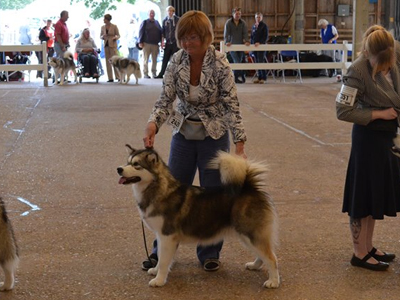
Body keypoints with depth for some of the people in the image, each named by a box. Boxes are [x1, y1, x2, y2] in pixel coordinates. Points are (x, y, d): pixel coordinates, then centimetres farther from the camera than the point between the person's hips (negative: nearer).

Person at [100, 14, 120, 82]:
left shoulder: (114, 26, -2)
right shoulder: (103, 27, 11)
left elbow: (118, 35, 2)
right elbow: (100, 36, 16)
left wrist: (115, 38, -19)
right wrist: (103, 37, -7)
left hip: (113, 45, -5)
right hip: (106, 45, 5)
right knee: (108, 61, 2)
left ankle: (118, 76, -9)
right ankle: (110, 78, 4)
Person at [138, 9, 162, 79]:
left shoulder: (157, 22, 14)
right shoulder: (145, 22, 4)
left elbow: (160, 32, 13)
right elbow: (141, 32, 0)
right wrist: (141, 42, -8)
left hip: (155, 44, 3)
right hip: (146, 44, -3)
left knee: (154, 59, 4)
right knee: (145, 59, 0)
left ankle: (154, 73, 11)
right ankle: (145, 73, 3)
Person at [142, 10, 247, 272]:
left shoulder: (220, 64, -18)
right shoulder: (176, 61, -8)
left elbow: (232, 106, -17)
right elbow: (166, 99, -9)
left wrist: (240, 145, -23)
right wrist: (153, 125, -28)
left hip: (214, 136, -3)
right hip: (184, 134, 3)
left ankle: (210, 254, 20)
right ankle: (162, 250, 21)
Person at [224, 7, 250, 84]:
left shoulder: (243, 23, 5)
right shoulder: (228, 23, -3)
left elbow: (245, 33, -3)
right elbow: (226, 33, -10)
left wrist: (246, 41, -21)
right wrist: (227, 42, -26)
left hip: (241, 45, 3)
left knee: (238, 62, 5)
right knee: (237, 62, -13)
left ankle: (235, 78, 16)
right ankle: (242, 76, -7)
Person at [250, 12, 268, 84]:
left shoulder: (264, 26, -3)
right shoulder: (253, 26, 15)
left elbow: (265, 37, -9)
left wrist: (259, 43, -21)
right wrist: (251, 43, 7)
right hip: (254, 46, 6)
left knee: (261, 62, -10)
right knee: (257, 62, 7)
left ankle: (263, 78, -6)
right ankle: (259, 77, 12)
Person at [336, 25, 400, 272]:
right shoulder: (358, 71, -23)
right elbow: (343, 111, -20)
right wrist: (379, 114, -17)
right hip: (369, 137, -7)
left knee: (379, 194, 17)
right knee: (364, 194, 3)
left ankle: (368, 247, 31)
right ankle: (360, 254, 15)